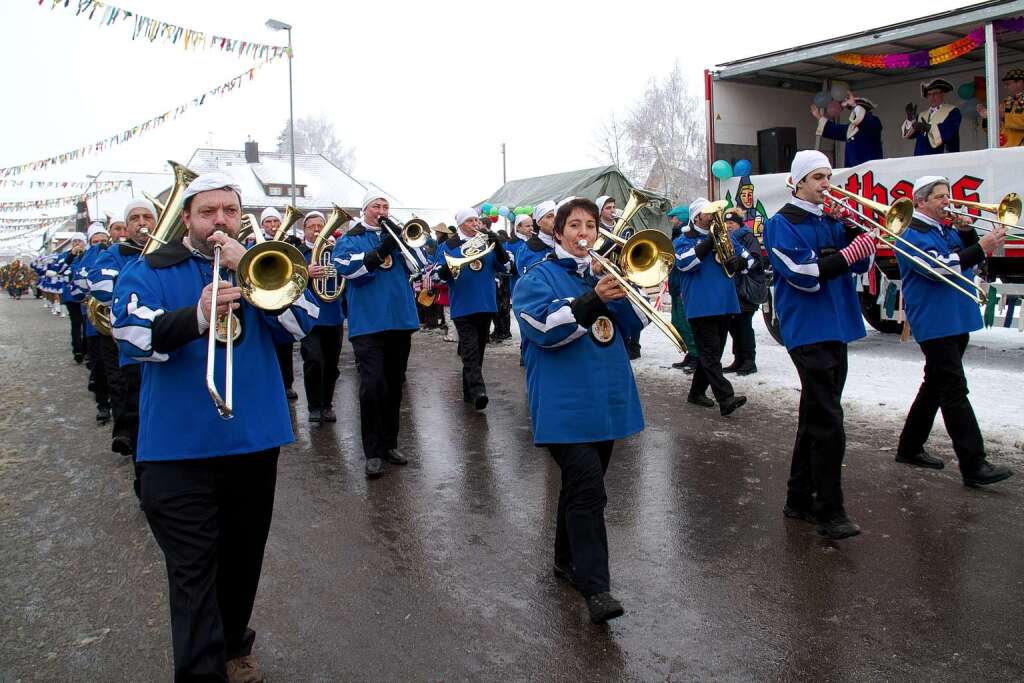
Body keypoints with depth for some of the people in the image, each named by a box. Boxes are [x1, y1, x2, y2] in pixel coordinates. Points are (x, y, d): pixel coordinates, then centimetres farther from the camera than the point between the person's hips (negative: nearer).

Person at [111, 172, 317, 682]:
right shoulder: (150, 271, 0)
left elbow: (301, 323, -8)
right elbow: (132, 336, -16)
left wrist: (246, 267, -18)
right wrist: (197, 317, -34)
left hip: (254, 440, 3)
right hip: (178, 447, -3)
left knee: (242, 559, 18)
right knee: (192, 571, -4)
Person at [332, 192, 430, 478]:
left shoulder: (396, 235, 16)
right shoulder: (350, 239, 5)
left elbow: (419, 265, 4)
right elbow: (347, 268, -14)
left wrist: (404, 240, -11)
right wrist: (380, 251, -22)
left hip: (400, 320, 5)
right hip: (368, 323, -5)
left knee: (394, 387, 11)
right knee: (372, 387, -13)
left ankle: (389, 444, 22)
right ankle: (373, 452, -4)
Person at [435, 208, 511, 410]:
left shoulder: (487, 242, 11)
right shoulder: (448, 246, 3)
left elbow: (505, 267, 4)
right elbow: (439, 273, -4)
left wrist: (497, 245, -11)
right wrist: (450, 268, -25)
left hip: (486, 305, 4)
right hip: (463, 307, -4)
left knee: (478, 350, 11)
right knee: (470, 350, -15)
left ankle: (469, 391, 22)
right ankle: (477, 391, -25)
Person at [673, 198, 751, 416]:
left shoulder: (725, 236, 18)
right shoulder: (683, 240, 1)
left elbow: (748, 258, 20)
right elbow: (685, 262, -18)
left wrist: (739, 262, -5)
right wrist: (710, 241, -18)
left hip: (725, 304, 7)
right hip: (701, 306, -7)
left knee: (712, 352, 13)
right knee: (711, 353, -12)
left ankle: (697, 392, 27)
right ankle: (726, 398, -20)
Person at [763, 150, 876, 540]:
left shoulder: (830, 220, 14)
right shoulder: (783, 223, -6)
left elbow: (860, 265, 8)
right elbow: (806, 274, -18)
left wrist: (857, 230, -5)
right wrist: (851, 251, -19)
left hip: (835, 327, 8)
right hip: (807, 330, -8)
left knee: (816, 418, 13)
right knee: (828, 423, -12)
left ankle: (800, 499, 24)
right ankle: (829, 514, -6)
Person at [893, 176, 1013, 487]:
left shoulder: (947, 230, 17)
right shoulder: (912, 235, -11)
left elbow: (972, 259, 14)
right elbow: (940, 268, -23)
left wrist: (967, 232, -1)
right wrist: (982, 247, -27)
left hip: (957, 321, 10)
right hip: (934, 324, -10)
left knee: (935, 385, 15)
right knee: (955, 392, -12)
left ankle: (909, 448, 25)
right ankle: (974, 465, -12)